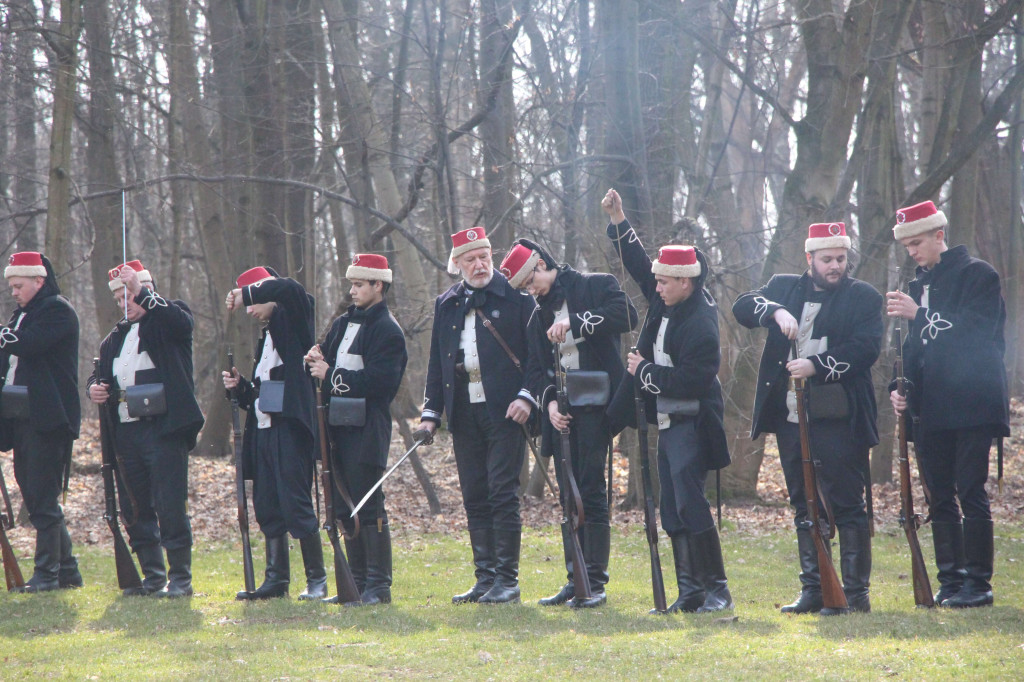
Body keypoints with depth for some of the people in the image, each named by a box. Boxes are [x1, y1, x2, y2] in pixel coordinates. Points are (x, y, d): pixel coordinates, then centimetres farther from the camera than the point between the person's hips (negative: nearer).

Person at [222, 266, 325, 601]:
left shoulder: (292, 321, -1)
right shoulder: (266, 335, 22)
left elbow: (290, 289, -24)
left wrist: (246, 294, -15)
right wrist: (240, 386, 4)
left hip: (289, 426, -9)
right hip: (263, 429, 9)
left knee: (295, 503, -10)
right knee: (268, 507, 8)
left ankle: (317, 578, -5)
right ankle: (276, 578, 13)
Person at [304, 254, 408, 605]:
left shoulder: (387, 330, -7)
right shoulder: (343, 323, 18)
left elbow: (380, 380, -17)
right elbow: (328, 360, 21)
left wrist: (333, 375, -17)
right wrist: (317, 361, -3)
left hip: (367, 429, -8)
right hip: (340, 428, 8)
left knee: (368, 506, -8)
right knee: (346, 507, 10)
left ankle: (379, 585, -5)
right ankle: (358, 581, 16)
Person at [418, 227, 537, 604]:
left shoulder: (515, 296, 0)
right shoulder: (446, 304, 14)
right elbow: (437, 361, 16)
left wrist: (527, 396, -13)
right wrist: (431, 411, 8)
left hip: (504, 410, -5)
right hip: (464, 413, 5)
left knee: (502, 494, -7)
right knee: (475, 498, 7)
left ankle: (507, 580, -3)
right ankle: (485, 578, 12)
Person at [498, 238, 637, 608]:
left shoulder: (596, 286, -1)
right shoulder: (539, 316, 17)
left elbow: (627, 315, -20)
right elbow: (538, 369, 15)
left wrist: (576, 323, -24)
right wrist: (549, 400, -4)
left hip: (594, 407, -7)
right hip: (562, 411, 7)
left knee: (591, 491, -10)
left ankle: (596, 583, -8)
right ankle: (576, 580, 12)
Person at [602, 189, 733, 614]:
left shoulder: (700, 322, -20)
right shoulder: (667, 303, 5)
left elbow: (691, 380, -24)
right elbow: (638, 266, 19)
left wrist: (644, 372, -14)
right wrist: (618, 221, 11)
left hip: (691, 425, -9)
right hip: (668, 422, 9)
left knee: (689, 502, -14)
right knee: (673, 511, 8)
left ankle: (717, 590, -9)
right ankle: (690, 592, 11)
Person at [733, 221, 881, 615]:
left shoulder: (863, 297, 2)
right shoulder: (784, 289, 15)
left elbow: (866, 348, -10)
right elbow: (743, 307, 2)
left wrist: (817, 366, -19)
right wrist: (775, 312, -17)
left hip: (839, 419, -5)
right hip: (791, 417, 5)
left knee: (846, 505, -4)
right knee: (804, 506, 8)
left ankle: (856, 593, 0)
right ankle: (813, 590, 14)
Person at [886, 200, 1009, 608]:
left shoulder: (977, 275, -1)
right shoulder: (919, 286, 19)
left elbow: (978, 330, -13)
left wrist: (919, 314, -17)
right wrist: (901, 389, 6)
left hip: (970, 406, -7)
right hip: (930, 411, 7)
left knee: (970, 494, -9)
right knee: (940, 498, 5)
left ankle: (977, 583, -7)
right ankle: (950, 582, 8)